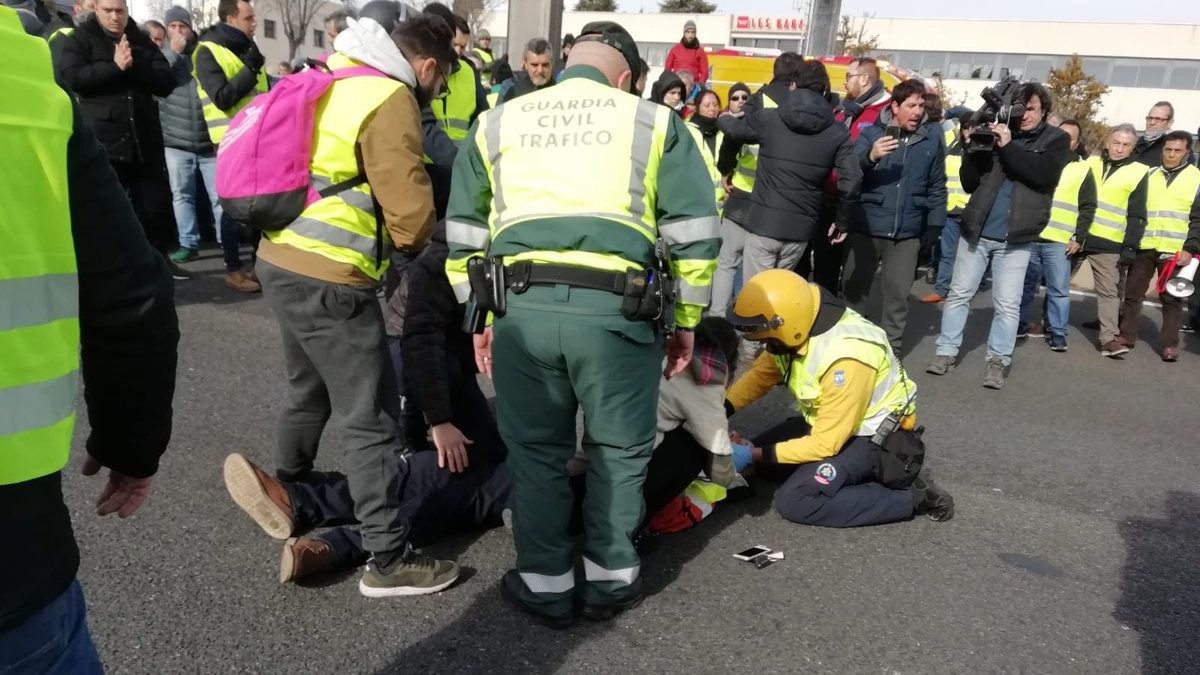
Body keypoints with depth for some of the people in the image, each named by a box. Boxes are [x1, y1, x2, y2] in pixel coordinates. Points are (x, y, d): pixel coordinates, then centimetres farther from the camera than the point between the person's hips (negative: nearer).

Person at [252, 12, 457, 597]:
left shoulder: (335, 82, 17)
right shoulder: (390, 100, -12)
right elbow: (410, 213, -15)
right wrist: (412, 243, 7)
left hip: (281, 260, 10)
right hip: (328, 279, -10)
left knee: (308, 389, 28)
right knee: (372, 419, -4)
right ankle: (389, 562, 3)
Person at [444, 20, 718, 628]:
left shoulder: (496, 123, 20)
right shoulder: (653, 122, 14)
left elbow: (464, 234, 19)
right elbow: (693, 234, 9)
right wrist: (685, 320, 16)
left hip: (521, 309, 2)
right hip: (615, 312, -1)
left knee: (535, 451, 17)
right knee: (619, 450, 17)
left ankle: (544, 585, 27)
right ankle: (609, 579, 29)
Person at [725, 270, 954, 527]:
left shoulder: (844, 358, -35)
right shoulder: (800, 329, -12)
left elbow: (825, 443, -28)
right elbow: (760, 375, 3)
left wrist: (758, 454, -22)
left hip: (875, 435, -9)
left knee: (794, 501, -21)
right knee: (757, 454, 2)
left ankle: (911, 496, -9)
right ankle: (856, 470, 6)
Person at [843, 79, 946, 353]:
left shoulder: (932, 138, 3)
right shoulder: (872, 133, -4)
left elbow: (937, 187, 9)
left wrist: (935, 226, 6)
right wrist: (870, 157, -31)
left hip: (907, 232, 2)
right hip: (866, 227, -1)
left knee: (898, 292, 7)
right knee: (855, 286, 8)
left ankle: (891, 348, 21)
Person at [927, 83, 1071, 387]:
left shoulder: (1057, 140, 2)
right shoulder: (997, 132, 4)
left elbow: (1042, 173, -18)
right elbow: (969, 183, 3)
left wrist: (1008, 147, -20)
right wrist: (974, 150, -14)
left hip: (1015, 238, -2)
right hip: (976, 230, 2)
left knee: (1007, 304, 1)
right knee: (959, 293, 7)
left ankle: (998, 360, 10)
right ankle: (947, 351, 16)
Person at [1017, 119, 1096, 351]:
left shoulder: (1083, 169, 7)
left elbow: (1088, 207, 4)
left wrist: (1078, 237, -5)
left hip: (1059, 241, -2)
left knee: (1059, 289, -2)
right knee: (1025, 284, 10)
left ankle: (1057, 332, 6)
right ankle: (1020, 324, 22)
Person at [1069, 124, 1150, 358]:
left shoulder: (1138, 172, 0)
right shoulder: (1091, 163, 11)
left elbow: (1136, 216, -2)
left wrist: (1130, 246, -9)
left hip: (1110, 243, -4)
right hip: (1077, 236, 4)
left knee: (1108, 290, -5)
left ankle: (1109, 338, -4)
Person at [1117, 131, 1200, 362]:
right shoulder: (1149, 175, 11)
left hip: (1174, 251, -2)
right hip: (1143, 247, 3)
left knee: (1171, 299, 3)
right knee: (1132, 293, 6)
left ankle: (1169, 343, 9)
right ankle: (1125, 336, 16)